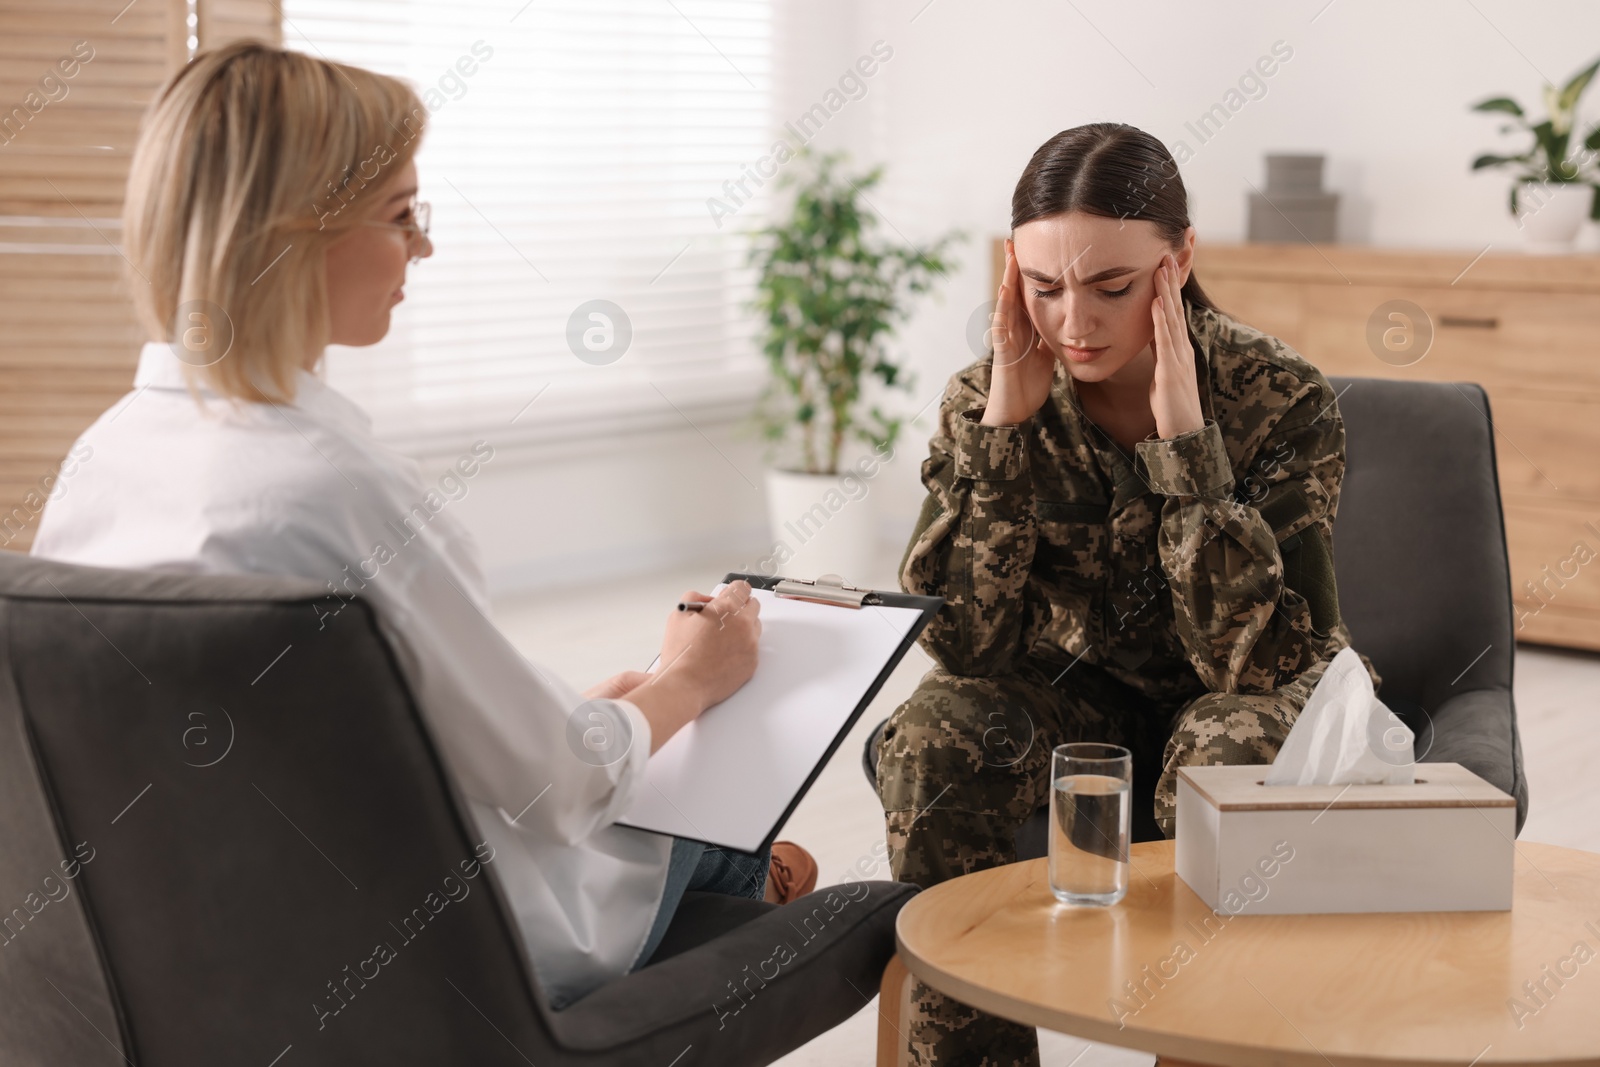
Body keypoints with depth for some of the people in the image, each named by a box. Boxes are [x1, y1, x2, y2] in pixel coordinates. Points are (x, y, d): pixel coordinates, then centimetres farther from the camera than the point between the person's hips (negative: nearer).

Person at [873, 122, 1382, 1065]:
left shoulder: (1283, 401, -20)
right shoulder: (984, 401, -14)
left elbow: (1253, 661, -28)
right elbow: (963, 646, -22)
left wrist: (1185, 434, -34)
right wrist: (1007, 420, -29)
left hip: (1256, 698, -2)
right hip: (1078, 694, 2)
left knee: (1224, 758, -36)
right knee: (936, 740, -27)